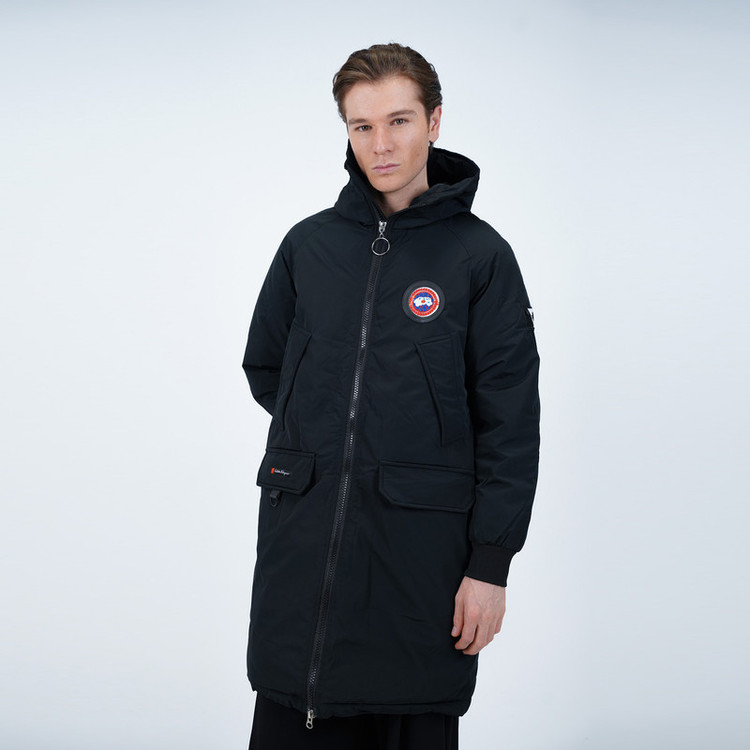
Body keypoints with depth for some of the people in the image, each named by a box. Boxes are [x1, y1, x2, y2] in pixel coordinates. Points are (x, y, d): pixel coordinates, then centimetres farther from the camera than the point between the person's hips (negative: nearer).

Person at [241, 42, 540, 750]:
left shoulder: (480, 255, -1)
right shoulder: (309, 245, 8)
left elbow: (509, 421, -4)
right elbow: (263, 367, 22)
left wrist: (490, 563, -8)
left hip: (420, 545, -3)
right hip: (300, 540, 3)